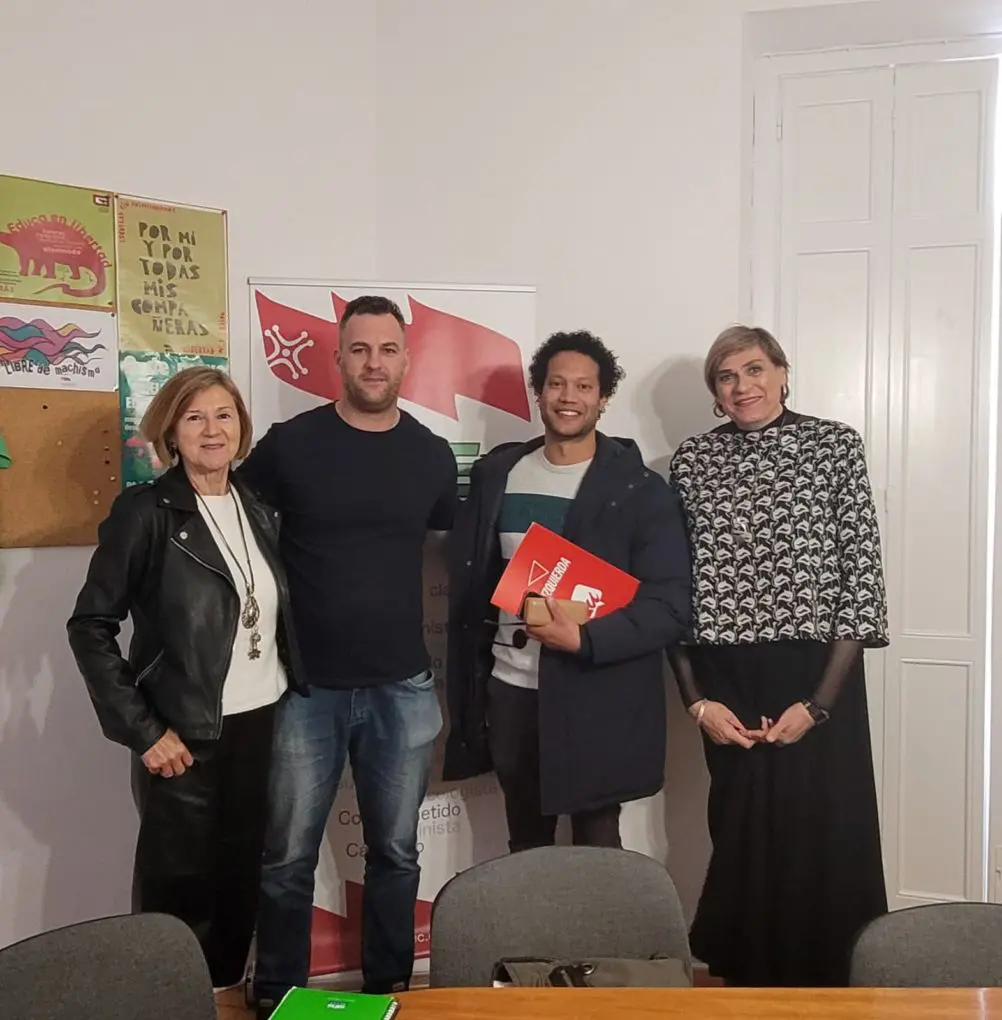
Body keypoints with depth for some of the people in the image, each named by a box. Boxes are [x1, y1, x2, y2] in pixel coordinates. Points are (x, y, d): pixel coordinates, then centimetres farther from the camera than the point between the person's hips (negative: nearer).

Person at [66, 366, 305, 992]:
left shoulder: (260, 511, 7)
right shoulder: (144, 512, -10)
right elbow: (90, 626, -11)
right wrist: (142, 729, -14)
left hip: (263, 725, 5)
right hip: (186, 736, -5)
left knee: (242, 885, 15)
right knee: (180, 892, 8)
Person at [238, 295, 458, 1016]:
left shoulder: (432, 454, 3)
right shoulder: (290, 444, -5)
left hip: (404, 688, 2)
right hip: (307, 687, -2)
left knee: (396, 854, 13)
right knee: (288, 861, 7)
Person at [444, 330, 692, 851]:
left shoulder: (640, 489, -6)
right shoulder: (496, 473, 6)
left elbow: (671, 607, -11)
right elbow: (467, 583, 11)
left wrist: (584, 639, -23)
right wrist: (465, 687, 7)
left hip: (597, 702, -3)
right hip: (507, 691, 4)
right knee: (524, 847, 18)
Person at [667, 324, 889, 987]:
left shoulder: (836, 446, -1)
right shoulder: (692, 461, 5)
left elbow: (864, 576, -4)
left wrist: (819, 702, -9)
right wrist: (696, 700, -3)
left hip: (818, 677, -2)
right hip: (726, 682, 2)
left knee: (824, 836, 4)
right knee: (741, 835, 11)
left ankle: (829, 985, 27)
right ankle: (747, 978, 33)